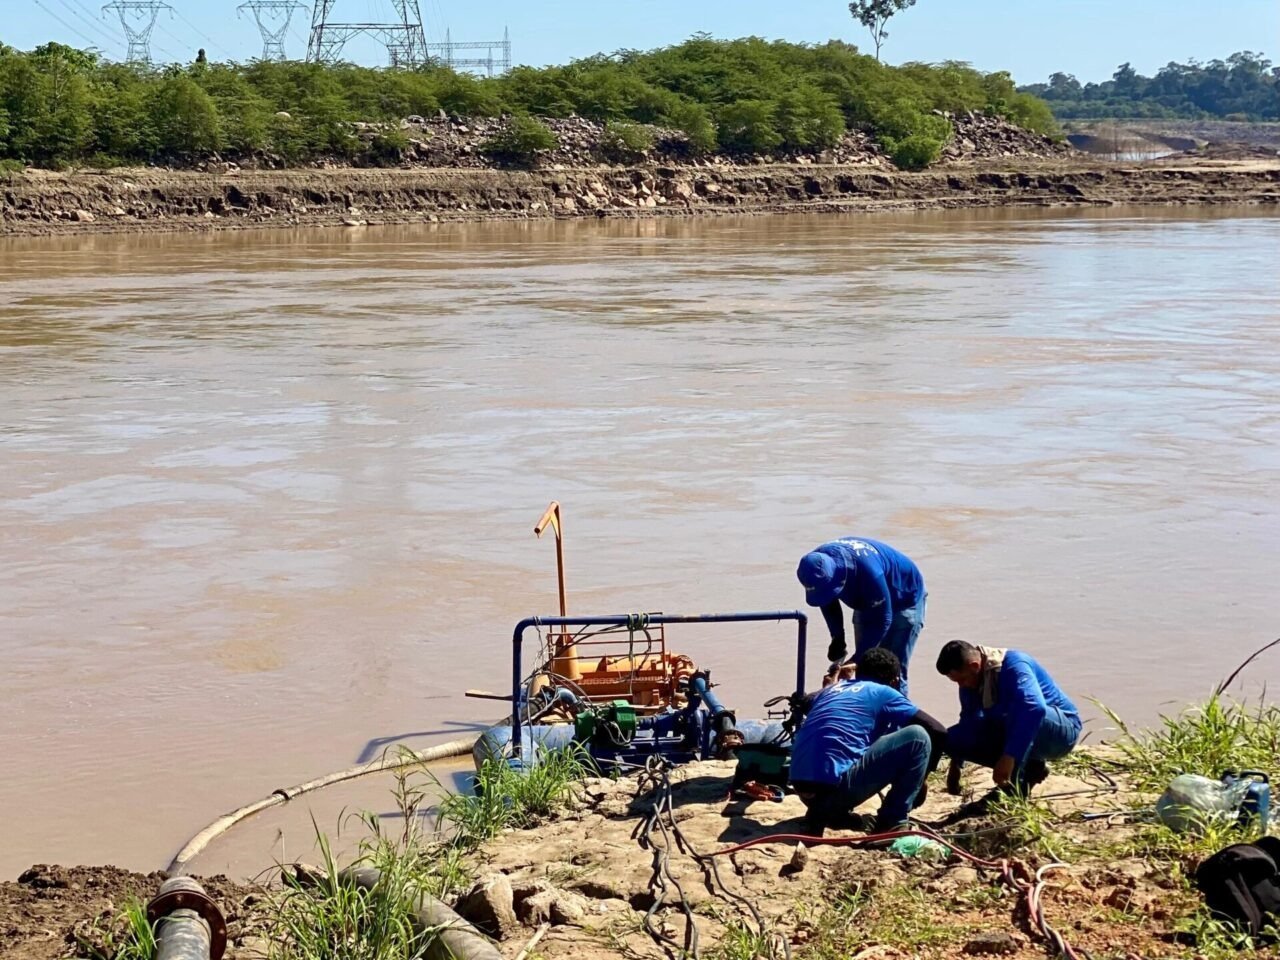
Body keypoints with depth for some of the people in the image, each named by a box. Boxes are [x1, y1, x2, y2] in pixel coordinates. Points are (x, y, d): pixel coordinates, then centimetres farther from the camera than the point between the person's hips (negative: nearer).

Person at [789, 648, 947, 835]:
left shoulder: (831, 688, 24)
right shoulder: (883, 693, 10)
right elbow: (938, 731, 8)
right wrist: (919, 780, 21)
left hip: (802, 789, 7)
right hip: (835, 784, -7)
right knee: (919, 737, 3)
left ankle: (828, 811, 18)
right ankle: (892, 822, 4)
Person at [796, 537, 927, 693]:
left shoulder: (867, 569, -43)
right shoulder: (818, 563, -24)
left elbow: (882, 620, -31)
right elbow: (828, 604, -3)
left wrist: (856, 661, -29)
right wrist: (837, 638, -13)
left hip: (904, 601, -6)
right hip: (867, 601, 6)